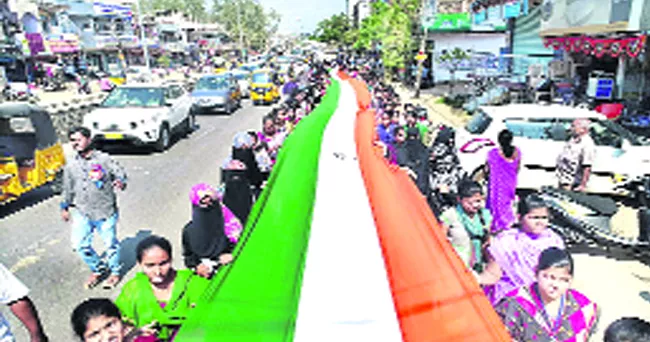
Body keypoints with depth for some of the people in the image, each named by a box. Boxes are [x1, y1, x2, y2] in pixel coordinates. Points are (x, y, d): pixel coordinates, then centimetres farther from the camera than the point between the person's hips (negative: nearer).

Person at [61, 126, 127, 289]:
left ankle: (115, 272, 28)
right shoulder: (71, 165, 7)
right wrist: (65, 207, 21)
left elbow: (120, 173, -7)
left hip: (105, 211, -4)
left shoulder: (103, 159, -6)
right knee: (80, 245, 3)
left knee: (110, 243, 5)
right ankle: (97, 270, 27)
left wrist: (121, 182, -29)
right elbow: (68, 188, 18)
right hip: (82, 212, 4)